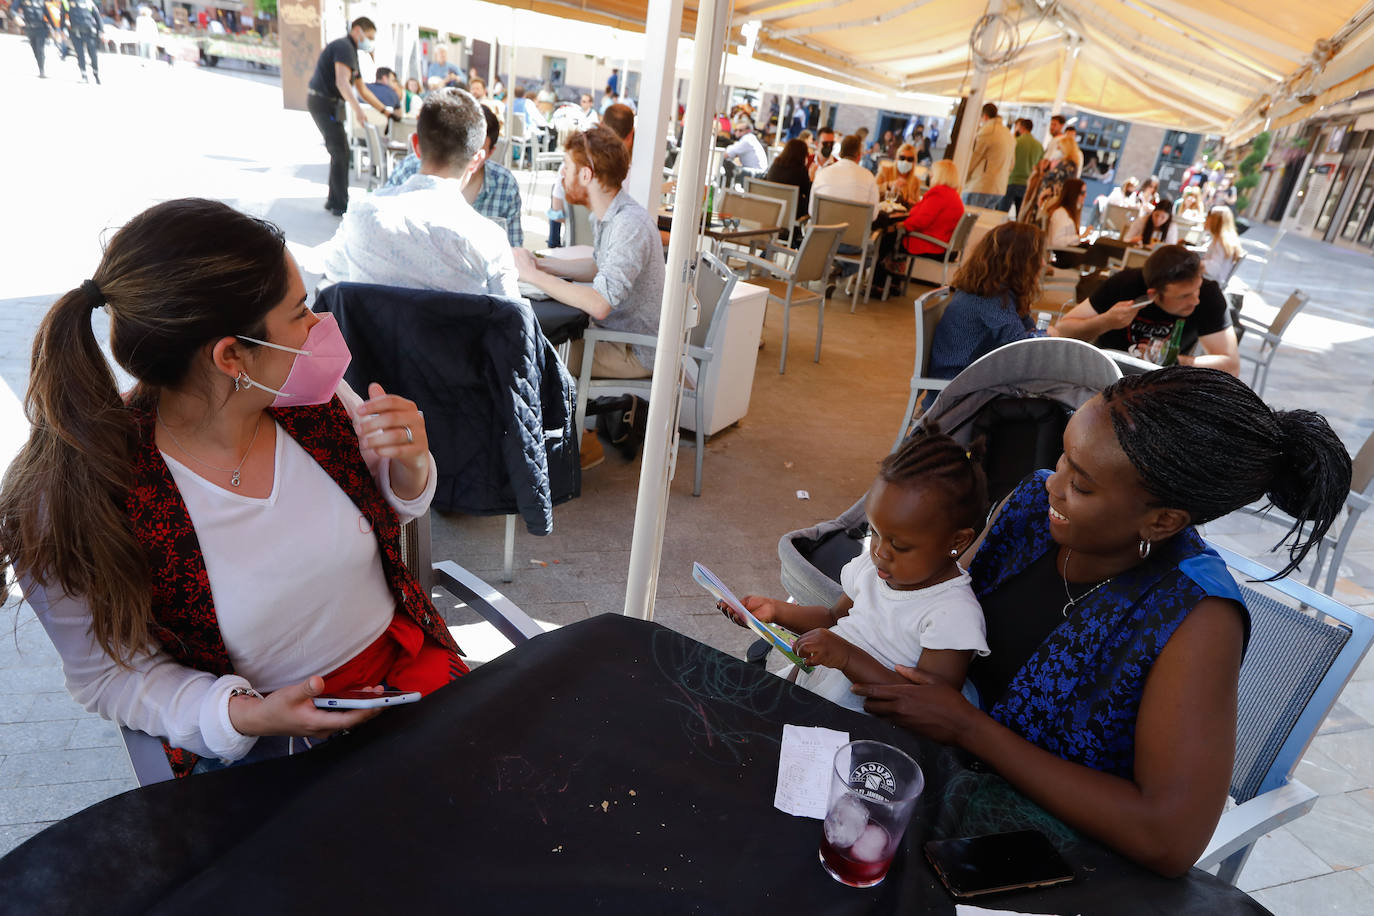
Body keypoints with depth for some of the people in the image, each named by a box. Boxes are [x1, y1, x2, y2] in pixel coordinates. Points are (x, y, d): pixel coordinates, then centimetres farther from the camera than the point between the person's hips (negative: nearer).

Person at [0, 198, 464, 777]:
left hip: (407, 659, 3)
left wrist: (408, 465, -14)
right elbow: (109, 673, -6)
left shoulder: (314, 396, -9)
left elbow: (394, 507, 9)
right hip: (261, 749, -3)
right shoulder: (84, 495, -19)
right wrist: (246, 716, -21)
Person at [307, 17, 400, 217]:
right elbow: (342, 82, -28)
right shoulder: (344, 47, -13)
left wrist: (385, 111, 20)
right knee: (339, 152, -9)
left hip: (329, 104, 10)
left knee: (340, 151, 14)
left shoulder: (351, 51, 19)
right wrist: (357, 109, -40)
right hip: (323, 102, -10)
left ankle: (334, 200, 21)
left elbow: (363, 91, 24)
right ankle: (340, 205, -6)